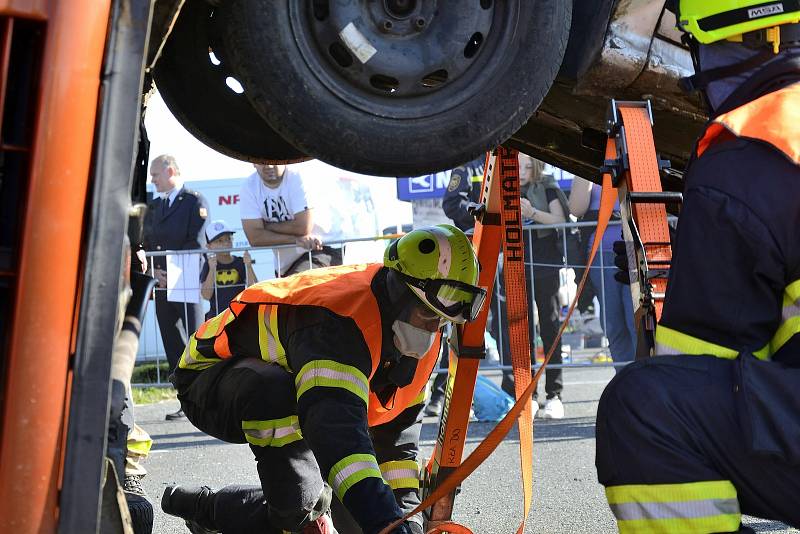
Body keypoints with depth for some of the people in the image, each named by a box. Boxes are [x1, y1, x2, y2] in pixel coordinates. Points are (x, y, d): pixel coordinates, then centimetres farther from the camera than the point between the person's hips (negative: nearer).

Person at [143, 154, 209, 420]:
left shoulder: (195, 202, -1)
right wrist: (154, 270, -3)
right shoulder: (153, 207, 19)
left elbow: (197, 243, -10)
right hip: (162, 287, 6)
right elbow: (146, 243, 15)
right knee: (173, 348, 5)